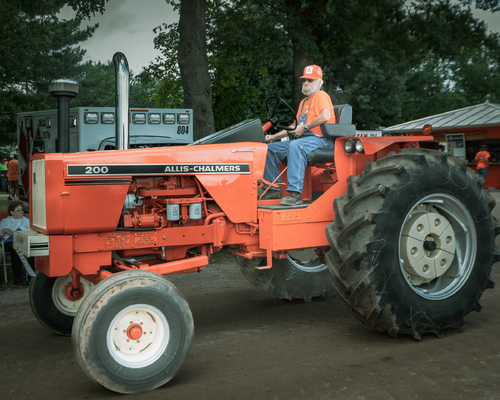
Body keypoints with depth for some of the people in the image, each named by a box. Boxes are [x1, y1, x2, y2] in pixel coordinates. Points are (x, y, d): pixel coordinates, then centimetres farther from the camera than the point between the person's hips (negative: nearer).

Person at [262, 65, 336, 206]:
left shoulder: (321, 96, 0)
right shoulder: (304, 102, 28)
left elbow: (325, 116, -21)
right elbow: (295, 126, 29)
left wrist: (305, 127, -19)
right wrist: (275, 136, 18)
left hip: (320, 139, -10)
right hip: (303, 139, 10)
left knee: (296, 145, -40)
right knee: (271, 148, 1)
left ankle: (295, 194, -48)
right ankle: (273, 190, -2)